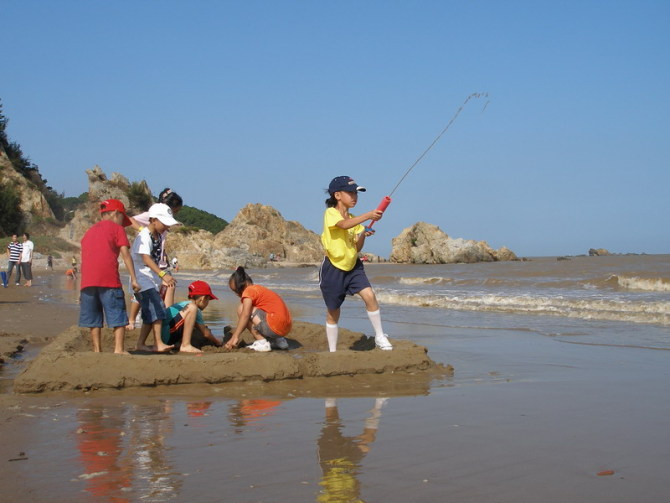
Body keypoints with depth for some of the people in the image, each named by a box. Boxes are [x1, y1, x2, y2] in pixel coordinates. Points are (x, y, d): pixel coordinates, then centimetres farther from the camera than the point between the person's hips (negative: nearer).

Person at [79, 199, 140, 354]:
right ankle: (118, 349, -10)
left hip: (87, 282, 6)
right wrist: (133, 279, -3)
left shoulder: (89, 231, 26)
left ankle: (97, 350, 8)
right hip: (109, 280, -6)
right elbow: (125, 254, -2)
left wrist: (82, 289, 25)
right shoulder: (116, 228, 9)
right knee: (118, 316, -2)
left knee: (93, 319, 9)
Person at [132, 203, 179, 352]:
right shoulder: (144, 236, -17)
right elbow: (146, 259, -30)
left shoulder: (159, 236, 10)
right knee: (156, 309, -17)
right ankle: (158, 344, -16)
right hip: (142, 279, -9)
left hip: (154, 279, 9)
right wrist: (163, 274, -41)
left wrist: (163, 279, 19)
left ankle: (141, 344, 20)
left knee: (150, 314, 11)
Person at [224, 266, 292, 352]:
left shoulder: (249, 290, -5)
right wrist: (235, 332, 19)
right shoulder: (259, 289, 22)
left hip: (275, 327, -10)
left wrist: (235, 336, -16)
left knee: (241, 309, -5)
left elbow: (245, 314, -19)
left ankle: (262, 342, -7)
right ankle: (279, 340, 17)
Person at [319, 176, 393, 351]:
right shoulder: (330, 213, -12)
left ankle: (380, 337, -7)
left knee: (369, 295, -18)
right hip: (333, 268, -5)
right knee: (333, 312, 6)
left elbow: (357, 248, 4)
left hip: (353, 266, 5)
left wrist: (363, 234, -15)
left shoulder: (354, 220, 8)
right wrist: (369, 215, -44)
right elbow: (344, 224, -35)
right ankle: (332, 351, 19)